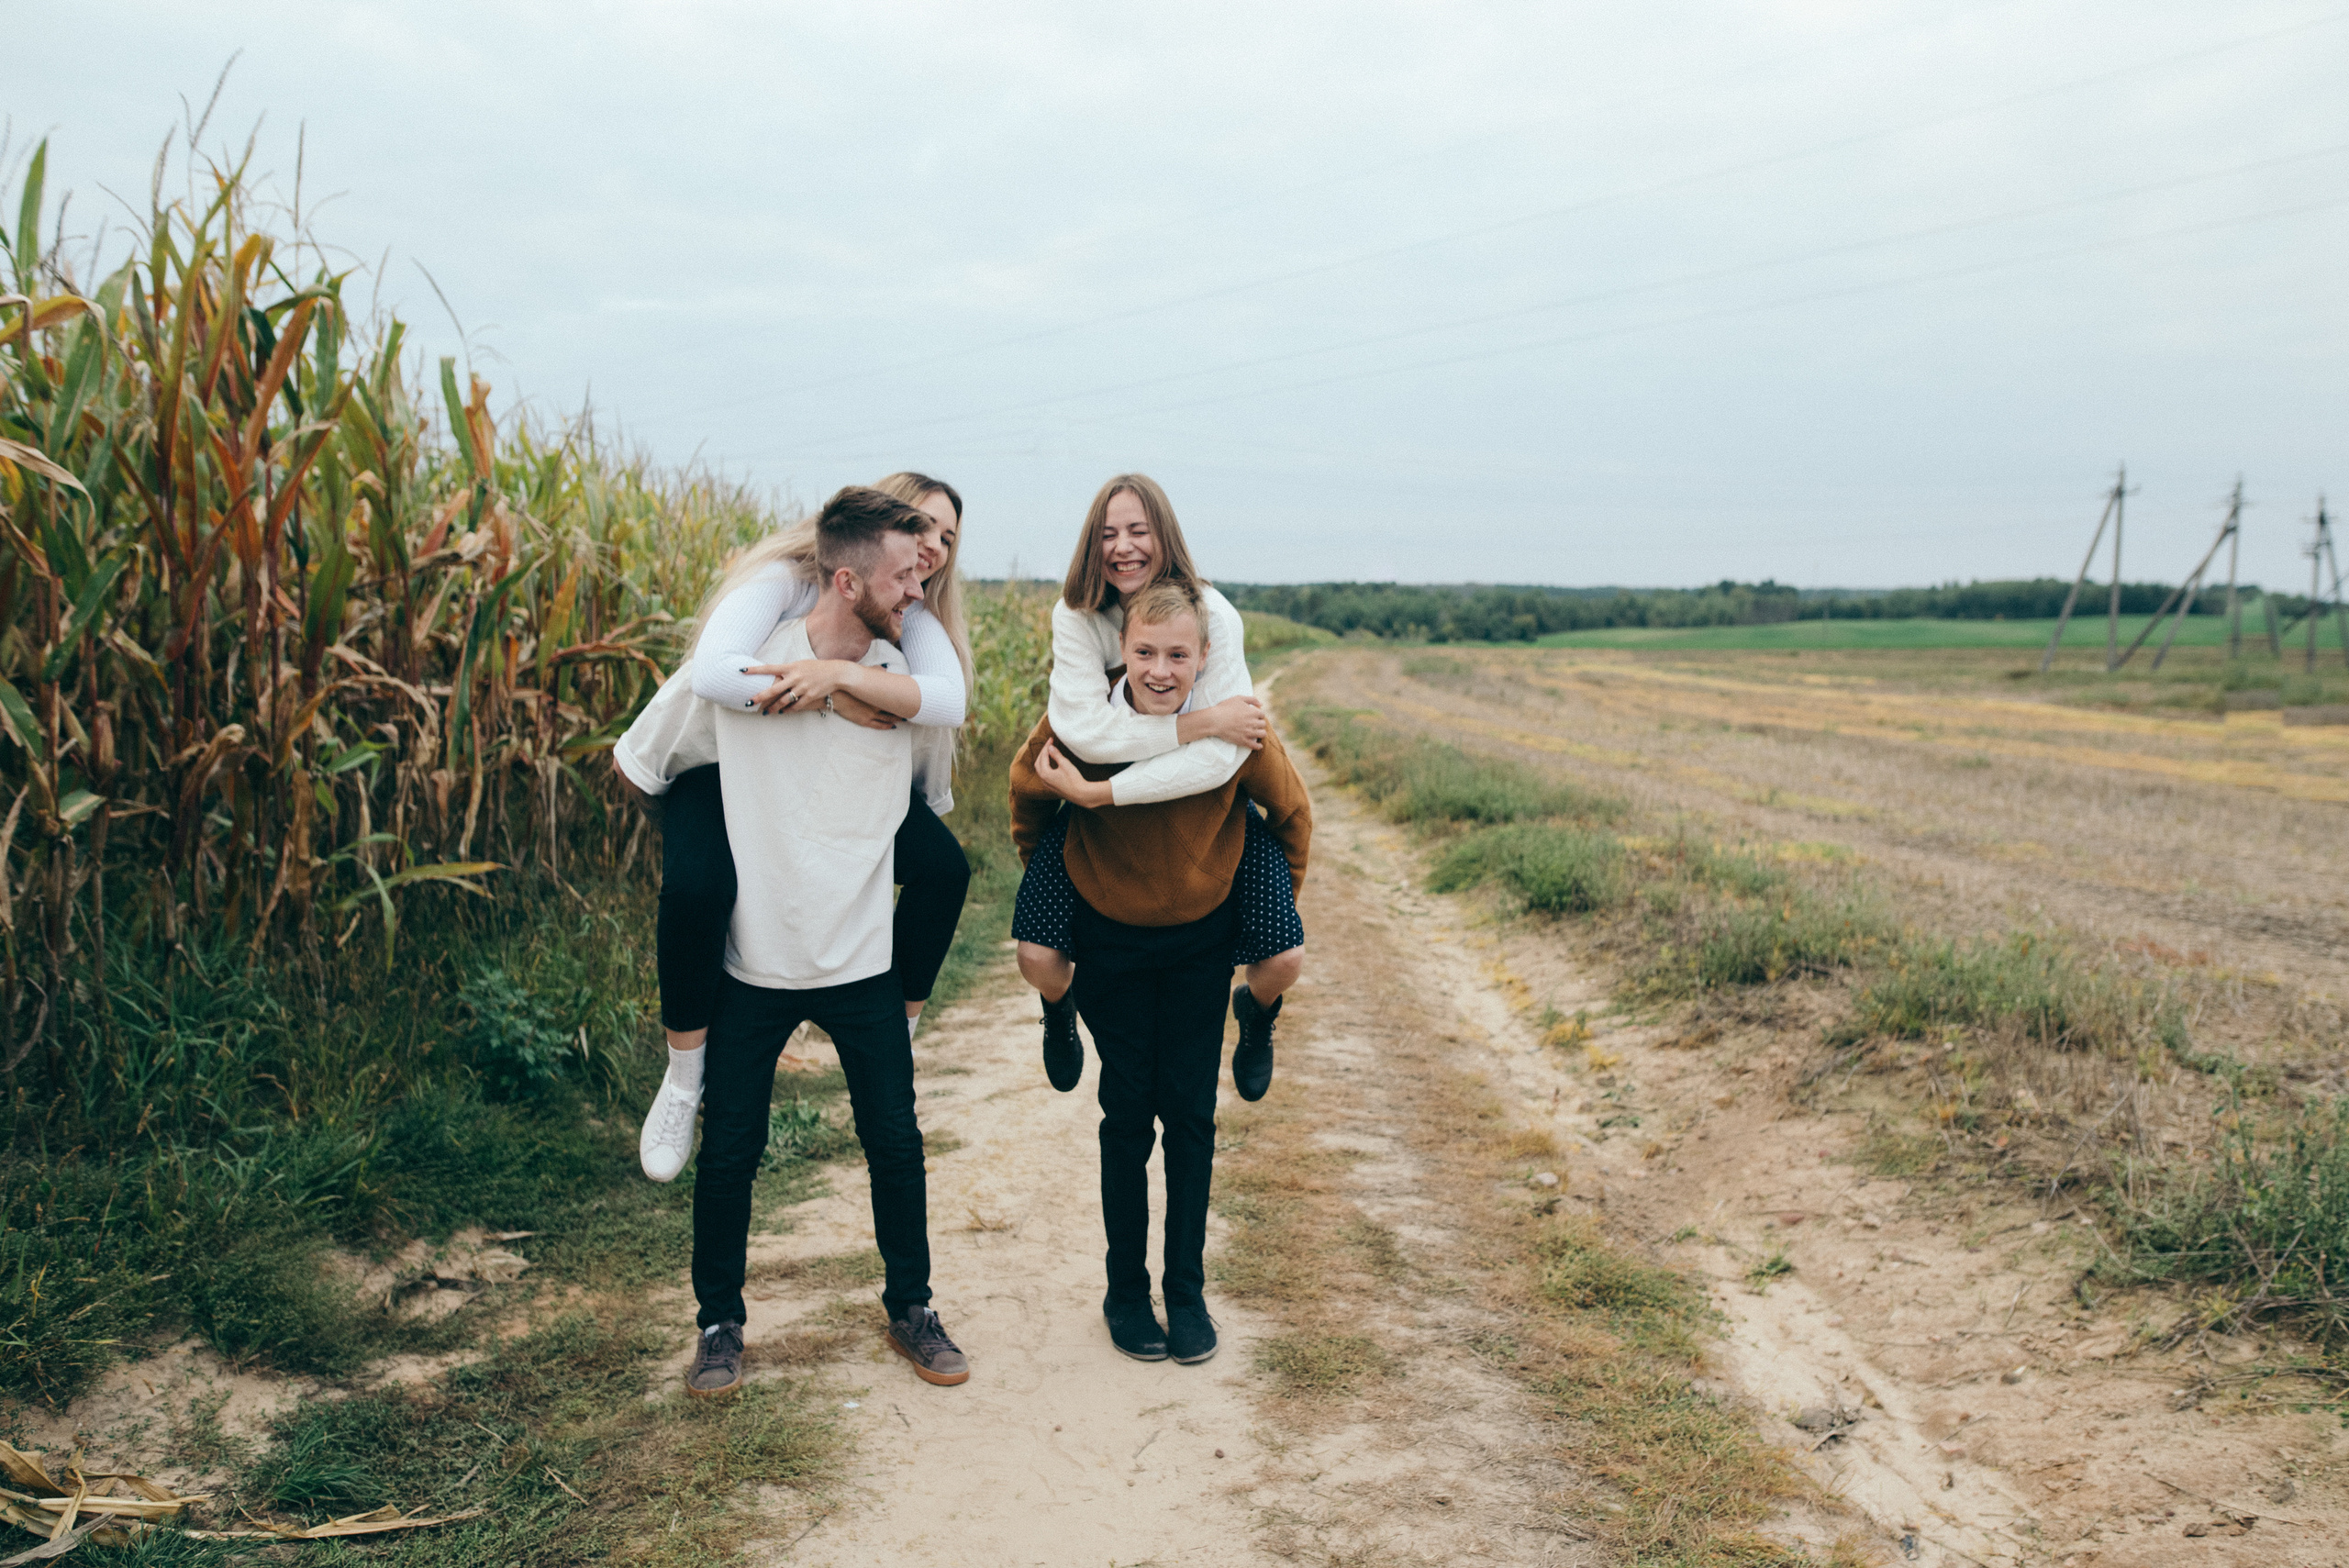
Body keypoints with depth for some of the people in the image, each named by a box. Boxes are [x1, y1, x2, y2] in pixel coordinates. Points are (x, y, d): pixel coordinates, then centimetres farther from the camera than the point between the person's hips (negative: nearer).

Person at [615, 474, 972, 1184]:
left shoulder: (913, 618, -10)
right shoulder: (785, 578, -23)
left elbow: (948, 700, -32)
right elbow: (714, 671, -40)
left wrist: (840, 673, -45)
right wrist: (835, 700, -39)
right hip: (724, 765, -4)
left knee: (944, 867, -17)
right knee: (696, 887, -33)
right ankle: (683, 1079, -10)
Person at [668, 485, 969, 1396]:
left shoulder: (901, 676, 1)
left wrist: (826, 677, -15)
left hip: (863, 957, 2)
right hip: (754, 957, -2)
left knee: (895, 1144, 10)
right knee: (729, 1152, 8)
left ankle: (910, 1309, 32)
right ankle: (719, 1323, 30)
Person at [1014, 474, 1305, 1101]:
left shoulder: (1214, 616, -23)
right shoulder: (1076, 615, -18)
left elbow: (1222, 756, -32)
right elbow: (1085, 729, -33)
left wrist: (1097, 793, -34)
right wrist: (1203, 721, -34)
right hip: (1094, 810, 1)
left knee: (1284, 961, -12)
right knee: (1037, 960, -15)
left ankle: (1256, 1015, 29)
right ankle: (1060, 1012, 26)